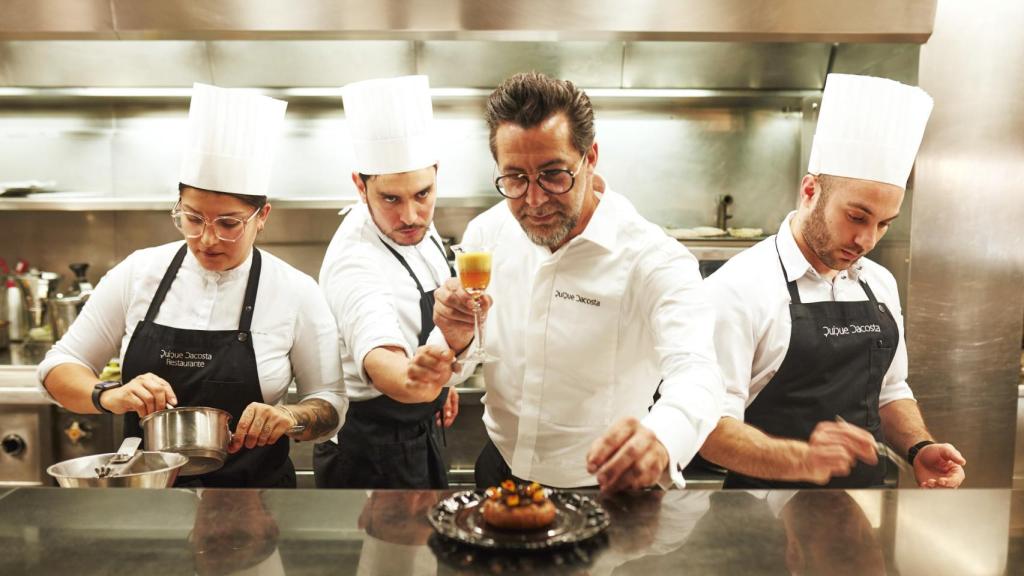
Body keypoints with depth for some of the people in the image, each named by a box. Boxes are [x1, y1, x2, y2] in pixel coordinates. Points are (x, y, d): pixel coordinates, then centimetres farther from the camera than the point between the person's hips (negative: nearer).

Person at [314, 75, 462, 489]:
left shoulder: (417, 228, -5)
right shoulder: (355, 260, -33)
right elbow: (378, 357, -51)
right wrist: (410, 379, -70)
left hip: (417, 435, 9)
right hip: (371, 455, -8)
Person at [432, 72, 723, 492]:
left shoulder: (655, 261, -18)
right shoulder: (486, 234, -4)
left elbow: (694, 372, -32)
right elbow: (460, 372, 5)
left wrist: (660, 442, -54)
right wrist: (458, 343, -19)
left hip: (602, 489, -1)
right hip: (500, 469, 2)